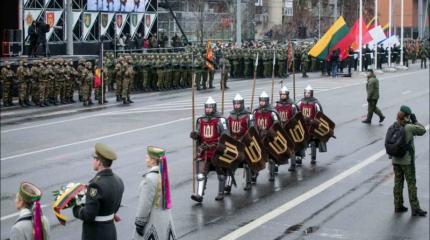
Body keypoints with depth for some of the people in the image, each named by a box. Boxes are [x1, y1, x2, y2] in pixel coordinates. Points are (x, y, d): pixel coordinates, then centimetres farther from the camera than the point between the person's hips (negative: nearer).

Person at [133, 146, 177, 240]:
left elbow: (145, 203, -22)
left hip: (152, 220, -8)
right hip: (164, 217, 8)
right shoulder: (163, 174, 3)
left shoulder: (150, 178, -23)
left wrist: (139, 224, -15)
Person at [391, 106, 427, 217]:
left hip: (396, 160, 5)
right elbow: (422, 130, -5)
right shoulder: (409, 128, -18)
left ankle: (398, 206, 18)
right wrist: (415, 121, 3)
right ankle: (415, 209, 4)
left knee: (398, 183, 13)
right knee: (411, 184, 2)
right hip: (407, 161, -5)